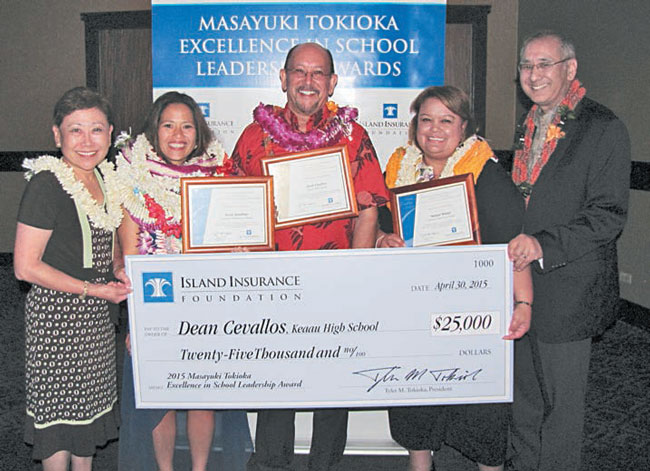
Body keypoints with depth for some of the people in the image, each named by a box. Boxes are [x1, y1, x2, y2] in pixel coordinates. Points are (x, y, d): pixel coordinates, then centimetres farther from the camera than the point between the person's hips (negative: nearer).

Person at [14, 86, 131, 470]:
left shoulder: (105, 177, 5)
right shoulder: (47, 184, -18)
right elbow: (25, 266, -20)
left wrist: (119, 270, 1)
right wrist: (93, 289, -18)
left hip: (98, 313, 8)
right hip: (57, 313, -7)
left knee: (89, 406, 18)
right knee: (60, 411, 4)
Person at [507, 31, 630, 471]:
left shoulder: (603, 128, -11)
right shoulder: (531, 125, 14)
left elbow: (609, 216, -17)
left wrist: (543, 244, -26)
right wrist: (515, 245, 7)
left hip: (567, 290, -7)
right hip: (521, 284, 7)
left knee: (561, 401, 6)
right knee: (524, 396, 19)